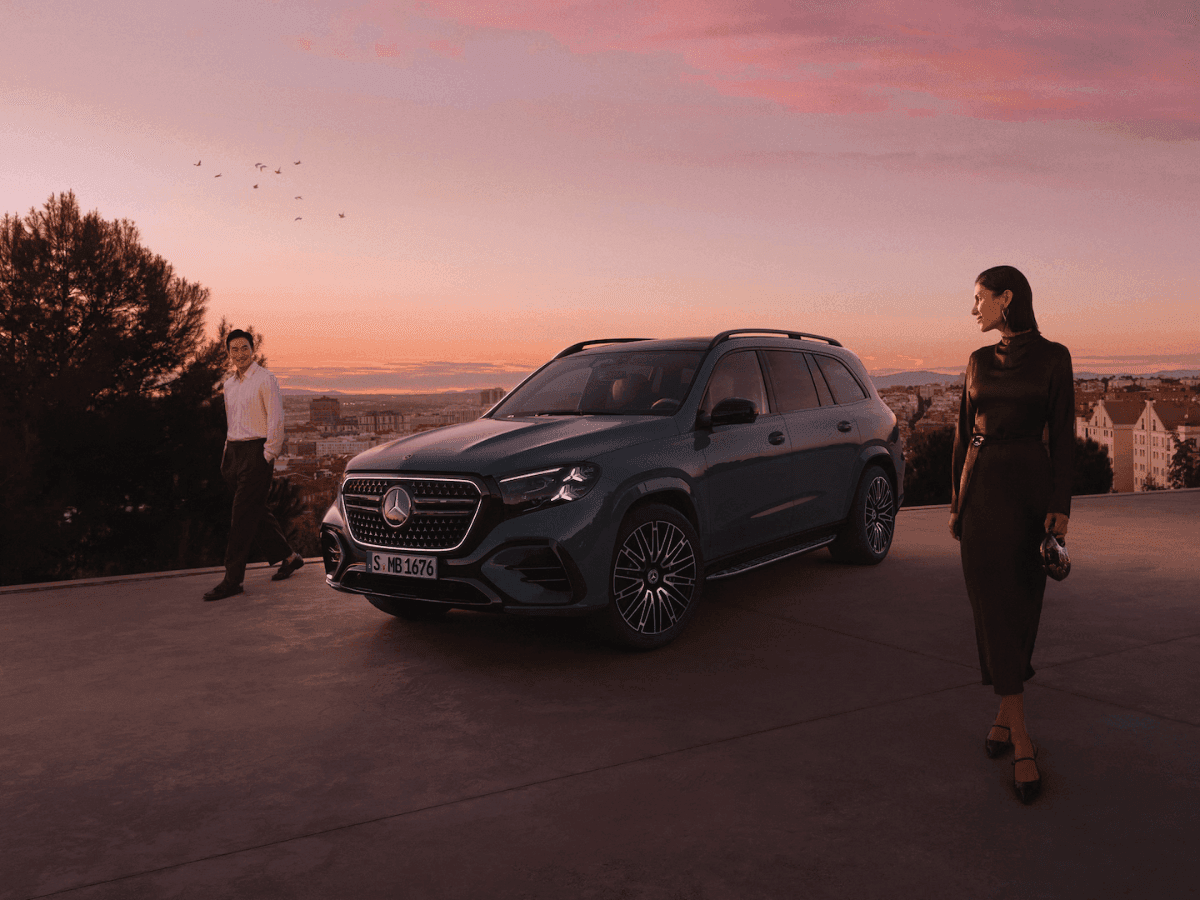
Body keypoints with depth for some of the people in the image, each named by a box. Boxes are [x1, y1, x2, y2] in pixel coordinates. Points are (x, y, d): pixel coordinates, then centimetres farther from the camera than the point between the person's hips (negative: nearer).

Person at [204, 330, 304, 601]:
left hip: (256, 450, -8)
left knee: (243, 515, -8)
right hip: (233, 451, 8)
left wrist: (268, 456, -13)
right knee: (256, 511, 12)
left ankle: (232, 580, -6)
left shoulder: (265, 379, -7)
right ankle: (288, 556, 26)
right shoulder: (229, 384, 15)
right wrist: (229, 451, 13)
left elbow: (276, 419, -11)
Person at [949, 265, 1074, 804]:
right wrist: (957, 502, 11)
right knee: (992, 603, -6)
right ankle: (1021, 742, -4)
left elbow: (1062, 434, -5)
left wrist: (1060, 507, -11)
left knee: (1020, 604, 4)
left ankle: (1006, 711, 23)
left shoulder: (1053, 357, -2)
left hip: (1030, 486, -3)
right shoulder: (980, 361, 9)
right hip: (981, 488, 3)